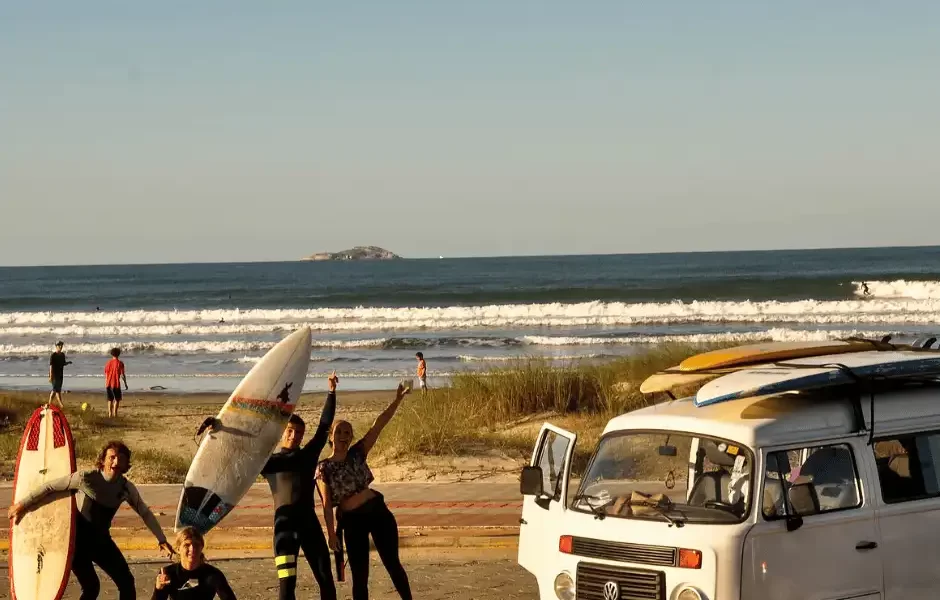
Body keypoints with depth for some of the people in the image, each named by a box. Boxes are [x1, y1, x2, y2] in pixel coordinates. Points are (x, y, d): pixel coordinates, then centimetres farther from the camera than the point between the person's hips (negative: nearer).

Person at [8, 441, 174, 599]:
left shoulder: (127, 488, -6)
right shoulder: (87, 478, -21)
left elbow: (145, 513, 6)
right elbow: (50, 487, -14)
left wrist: (162, 540, 5)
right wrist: (22, 505, -8)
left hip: (101, 539, 5)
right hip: (79, 538, -5)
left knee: (127, 582, 0)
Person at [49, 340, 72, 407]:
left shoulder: (62, 355, 9)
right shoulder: (53, 355, -12)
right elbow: (51, 366, -15)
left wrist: (68, 362, -3)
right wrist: (50, 376, -18)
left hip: (60, 375, 7)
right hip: (54, 375, -7)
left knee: (55, 390, 12)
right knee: (57, 390, -9)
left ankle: (50, 402, 21)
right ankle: (60, 404, -11)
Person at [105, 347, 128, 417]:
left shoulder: (108, 363, 5)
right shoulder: (120, 363, -7)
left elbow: (106, 374, 8)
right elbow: (122, 375, -9)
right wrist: (125, 384, 0)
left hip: (108, 384, 4)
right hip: (116, 384, -4)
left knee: (110, 399, 13)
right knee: (117, 399, 6)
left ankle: (110, 413, 8)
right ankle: (115, 413, -5)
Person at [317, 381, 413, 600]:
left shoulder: (357, 453, 2)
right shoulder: (324, 467, -5)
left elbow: (378, 425, -5)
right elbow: (327, 503, -8)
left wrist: (397, 400, -13)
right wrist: (331, 534, -14)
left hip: (377, 511, 2)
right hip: (352, 520, -2)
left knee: (392, 563, 9)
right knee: (360, 576, 3)